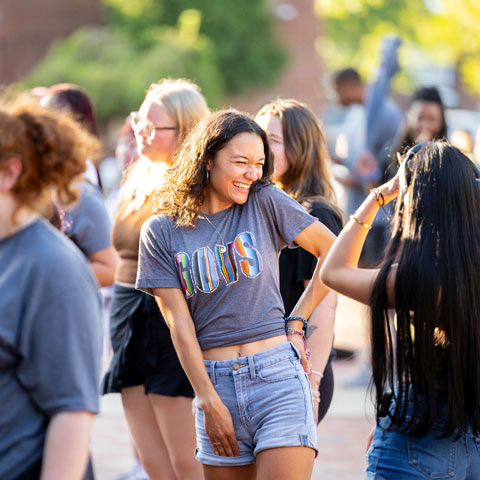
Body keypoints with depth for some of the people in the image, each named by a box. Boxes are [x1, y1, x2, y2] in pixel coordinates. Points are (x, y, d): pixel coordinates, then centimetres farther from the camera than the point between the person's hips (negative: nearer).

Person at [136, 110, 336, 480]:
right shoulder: (161, 232, 4)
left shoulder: (266, 203, 2)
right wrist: (209, 402, -5)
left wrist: (296, 322, 4)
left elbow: (335, 252, 7)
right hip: (215, 383, 2)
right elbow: (179, 323, 1)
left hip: (278, 377, -2)